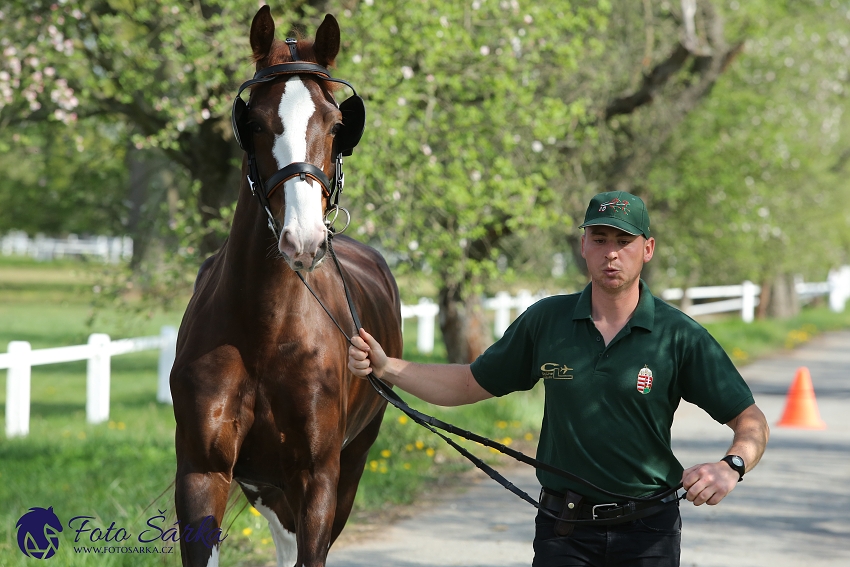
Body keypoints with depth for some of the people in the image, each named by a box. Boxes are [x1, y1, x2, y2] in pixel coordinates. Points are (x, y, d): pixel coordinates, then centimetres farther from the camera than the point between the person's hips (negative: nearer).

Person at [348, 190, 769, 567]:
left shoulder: (680, 337, -5)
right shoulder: (545, 321, 2)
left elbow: (751, 421, -4)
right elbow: (470, 385, 13)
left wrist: (731, 467, -25)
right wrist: (386, 367, 2)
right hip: (564, 532, 1)